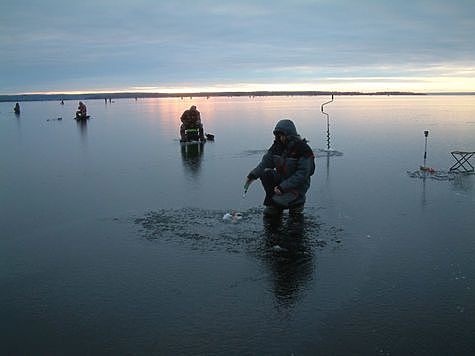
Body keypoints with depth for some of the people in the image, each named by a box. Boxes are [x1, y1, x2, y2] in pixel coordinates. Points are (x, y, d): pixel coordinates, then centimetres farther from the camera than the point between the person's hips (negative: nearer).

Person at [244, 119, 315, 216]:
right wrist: (253, 175, -17)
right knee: (265, 173, -18)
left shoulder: (303, 149, -18)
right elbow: (266, 162, 0)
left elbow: (302, 174, -22)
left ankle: (297, 202, 8)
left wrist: (283, 187, -27)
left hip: (298, 185, -6)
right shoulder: (277, 146, 1)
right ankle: (274, 204, -2)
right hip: (282, 180, 7)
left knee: (278, 202, -26)